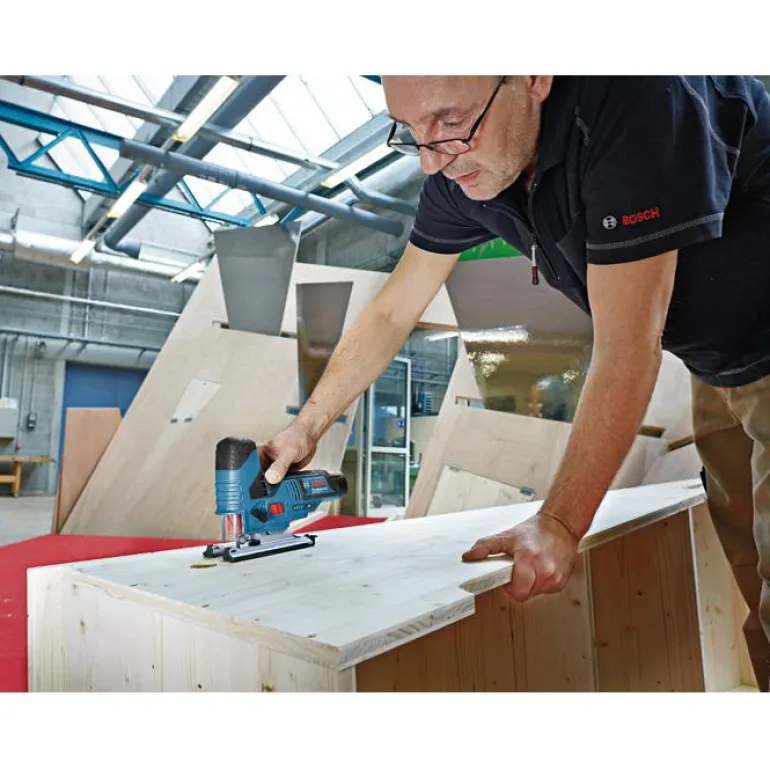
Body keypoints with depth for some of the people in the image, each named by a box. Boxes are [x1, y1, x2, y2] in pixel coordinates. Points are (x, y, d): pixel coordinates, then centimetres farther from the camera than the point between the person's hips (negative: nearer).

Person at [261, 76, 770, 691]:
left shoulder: (637, 100, -31)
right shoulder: (460, 165, -10)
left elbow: (627, 349, -32)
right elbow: (391, 314, -4)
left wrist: (559, 525, -29)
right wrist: (306, 428, -4)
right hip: (718, 367, 6)